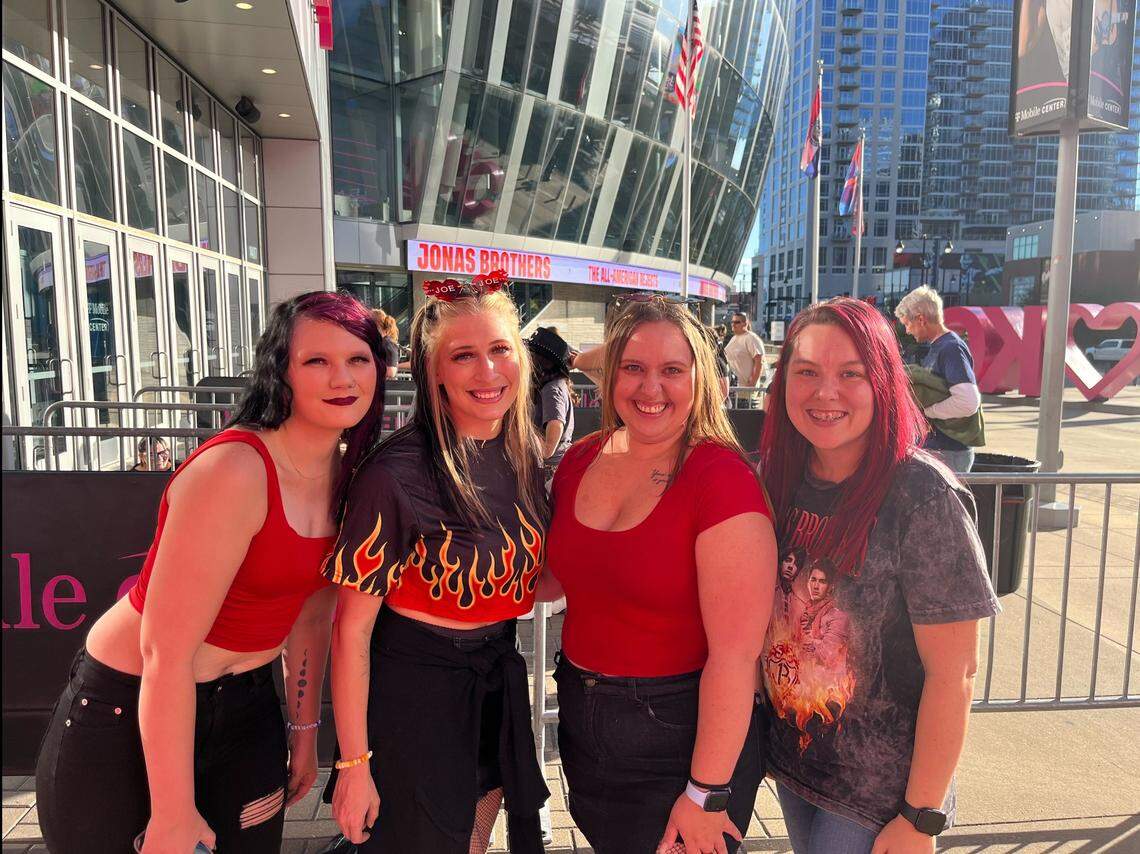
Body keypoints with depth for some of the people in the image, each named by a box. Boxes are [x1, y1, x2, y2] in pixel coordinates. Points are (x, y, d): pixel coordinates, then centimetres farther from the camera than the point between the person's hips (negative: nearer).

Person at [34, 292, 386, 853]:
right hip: (128, 709, -6)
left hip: (246, 705, 7)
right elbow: (166, 651, -25)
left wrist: (305, 732, 12)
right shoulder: (233, 470, -27)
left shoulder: (343, 476, -3)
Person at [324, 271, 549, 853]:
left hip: (497, 683, 6)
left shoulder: (523, 455, -3)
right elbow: (352, 629, -18)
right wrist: (353, 764, -14)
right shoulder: (395, 474, -24)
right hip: (412, 690, -6)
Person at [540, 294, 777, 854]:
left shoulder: (723, 478, -21)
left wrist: (706, 793, -19)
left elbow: (735, 651, -22)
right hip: (580, 718, 6)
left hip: (680, 736, -5)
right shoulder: (580, 461, -2)